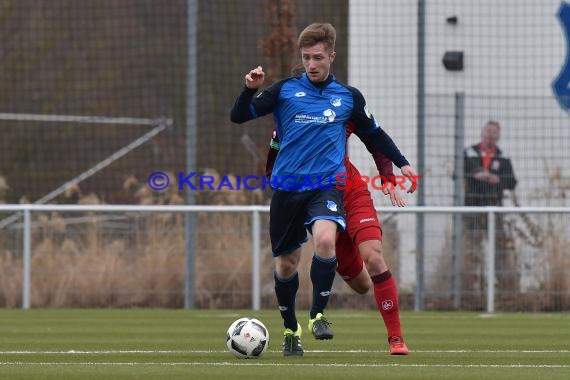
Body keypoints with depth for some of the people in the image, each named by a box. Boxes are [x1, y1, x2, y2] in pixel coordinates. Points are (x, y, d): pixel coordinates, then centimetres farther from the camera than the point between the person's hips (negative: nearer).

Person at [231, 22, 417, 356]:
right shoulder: (285, 90, 3)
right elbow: (239, 116, 1)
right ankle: (291, 330, 28)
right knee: (286, 262, 7)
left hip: (327, 184, -1)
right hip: (287, 187, 1)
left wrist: (402, 163, 17)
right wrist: (250, 90, -16)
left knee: (325, 239, -29)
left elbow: (374, 133, 22)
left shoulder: (348, 97, 7)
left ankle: (319, 314, -15)